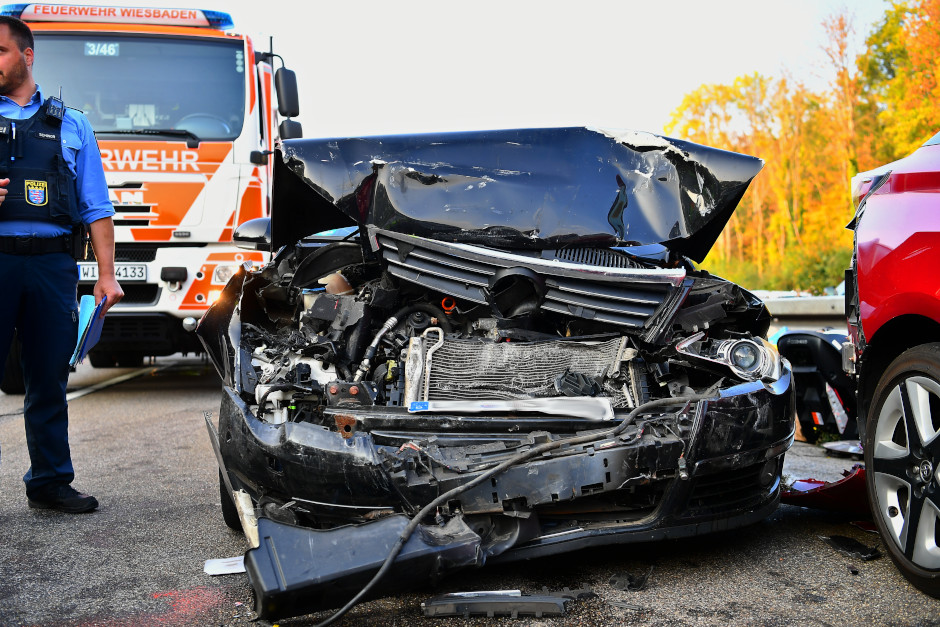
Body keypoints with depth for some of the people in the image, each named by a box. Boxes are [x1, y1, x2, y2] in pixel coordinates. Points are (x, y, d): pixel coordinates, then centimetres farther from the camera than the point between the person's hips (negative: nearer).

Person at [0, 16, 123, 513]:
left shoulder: (71, 125, 17)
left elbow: (96, 207, 13)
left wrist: (106, 274, 4)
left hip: (52, 264, 1)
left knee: (49, 379, 7)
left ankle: (50, 481, 15)